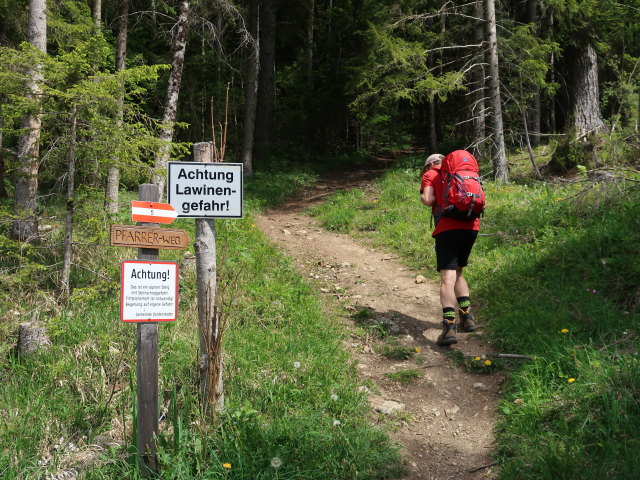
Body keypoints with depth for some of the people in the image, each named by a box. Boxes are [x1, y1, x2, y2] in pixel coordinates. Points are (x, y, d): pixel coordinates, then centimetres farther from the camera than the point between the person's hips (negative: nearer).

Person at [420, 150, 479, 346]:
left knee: (447, 278, -11)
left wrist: (424, 196, 15)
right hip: (471, 227, 5)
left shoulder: (429, 175, 11)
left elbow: (428, 200, -5)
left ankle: (449, 326, -25)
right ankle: (467, 317, 18)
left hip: (447, 229, -5)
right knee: (457, 272, 23)